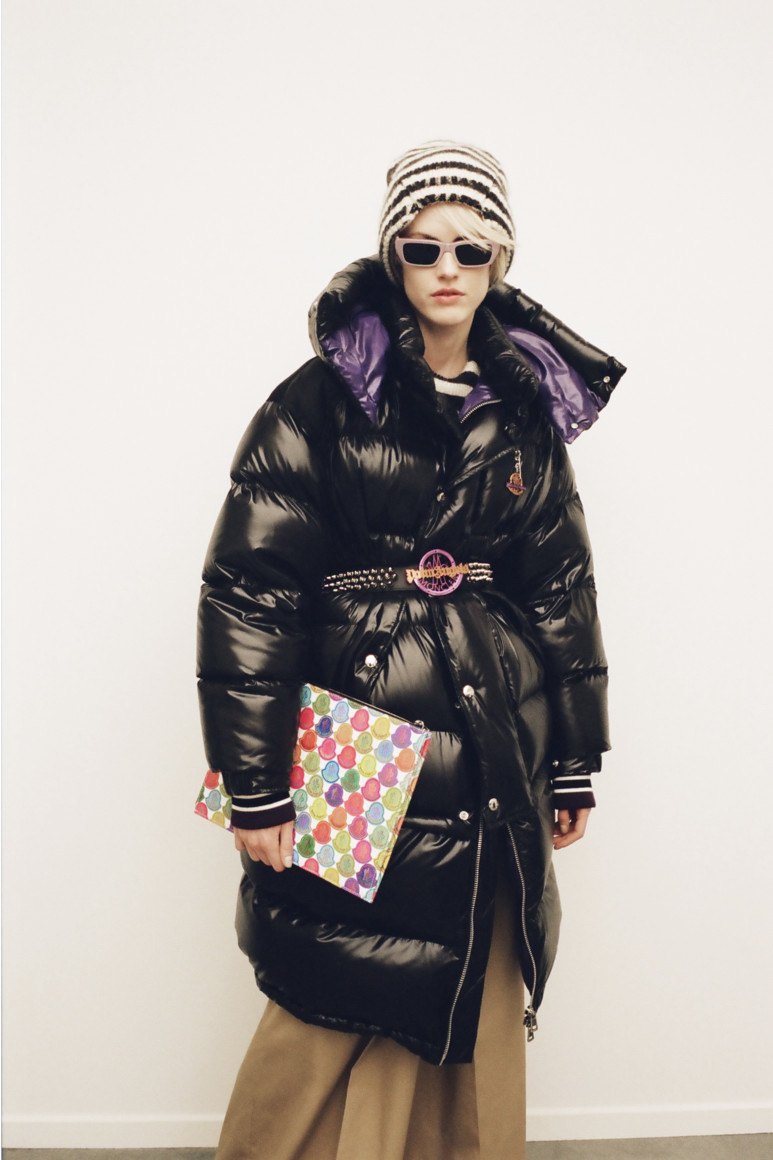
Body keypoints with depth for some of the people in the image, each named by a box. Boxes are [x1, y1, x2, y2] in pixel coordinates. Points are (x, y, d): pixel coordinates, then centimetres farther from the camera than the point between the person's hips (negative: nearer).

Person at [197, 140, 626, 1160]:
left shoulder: (526, 410, 9)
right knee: (344, 1001, 5)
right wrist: (257, 785, -13)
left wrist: (575, 762, 12)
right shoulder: (322, 399, -6)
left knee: (479, 999, 15)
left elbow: (561, 586, 12)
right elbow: (248, 588, -10)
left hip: (493, 756, 5)